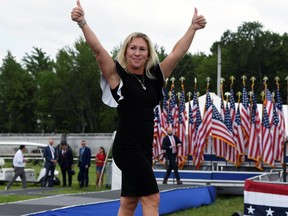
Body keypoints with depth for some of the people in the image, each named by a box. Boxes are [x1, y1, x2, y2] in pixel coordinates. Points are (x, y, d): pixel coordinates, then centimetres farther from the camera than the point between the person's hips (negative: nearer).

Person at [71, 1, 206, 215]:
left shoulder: (155, 77, 11)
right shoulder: (117, 75, -3)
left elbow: (177, 53, 12)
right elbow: (98, 49, -15)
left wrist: (193, 27, 10)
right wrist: (82, 22, -26)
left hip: (144, 149, 7)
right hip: (127, 147, -6)